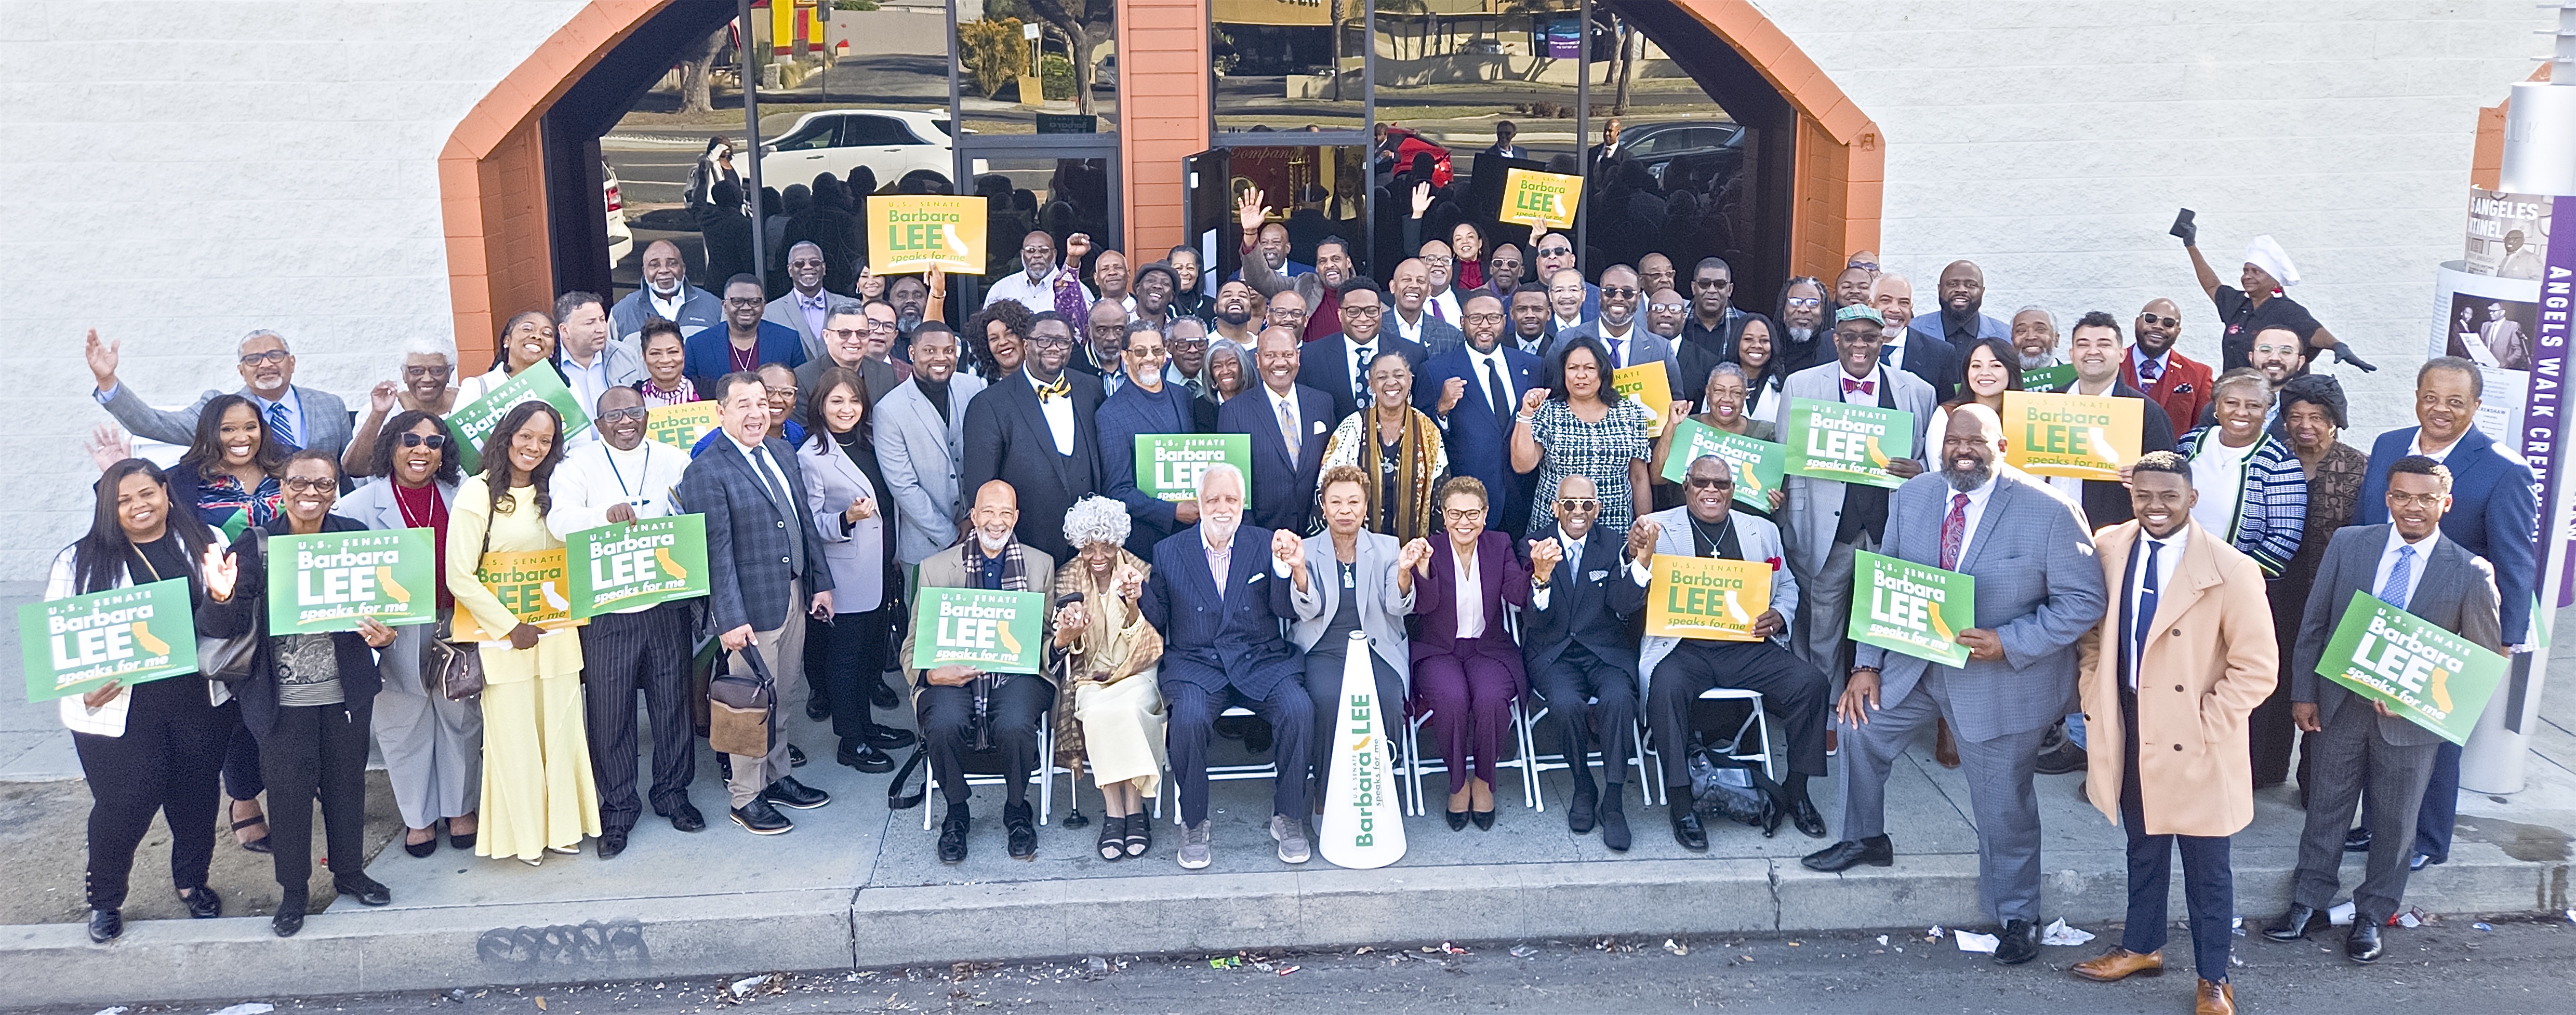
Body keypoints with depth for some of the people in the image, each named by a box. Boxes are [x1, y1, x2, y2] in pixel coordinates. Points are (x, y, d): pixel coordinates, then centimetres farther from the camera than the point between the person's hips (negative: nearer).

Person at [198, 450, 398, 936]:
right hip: (283, 699, -2)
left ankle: (348, 870, 37)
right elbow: (227, 627, -10)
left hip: (346, 694, 2)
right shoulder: (255, 546, -7)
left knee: (346, 782, 16)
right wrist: (221, 599, -32)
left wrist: (383, 634, -21)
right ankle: (294, 889, 25)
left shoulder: (356, 538, -3)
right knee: (289, 791, 7)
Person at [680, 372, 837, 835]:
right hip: (752, 606, -7)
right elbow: (716, 552, -17)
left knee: (784, 698, 19)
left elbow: (805, 522, 14)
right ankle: (745, 797, 19)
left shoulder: (782, 452, 9)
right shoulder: (706, 472, -15)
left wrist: (821, 582, 11)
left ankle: (776, 777, 35)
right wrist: (730, 619, -19)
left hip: (795, 597, 7)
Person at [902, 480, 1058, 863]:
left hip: (1018, 674, 0)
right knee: (944, 725, -32)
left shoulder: (1041, 565, 13)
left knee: (1015, 725, -32)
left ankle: (1017, 810, -1)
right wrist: (931, 674, -17)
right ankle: (956, 812, -2)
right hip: (954, 675, 0)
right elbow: (913, 648, 6)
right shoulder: (936, 568, 9)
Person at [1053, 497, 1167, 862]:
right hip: (1092, 677, 1)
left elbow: (1149, 643, -9)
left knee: (1127, 707, -34)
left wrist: (1134, 605, -29)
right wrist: (1068, 632, -23)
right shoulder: (1068, 578, 5)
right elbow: (1065, 648, 2)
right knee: (1097, 712, -32)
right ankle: (1115, 812, -27)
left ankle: (1133, 809, -26)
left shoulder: (1140, 573, 0)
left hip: (1137, 673, -1)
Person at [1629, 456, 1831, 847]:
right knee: (1667, 688, -34)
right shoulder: (1657, 528, 5)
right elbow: (1627, 605, -1)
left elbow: (1787, 587, 23)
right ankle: (1681, 804, -20)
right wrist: (1639, 560, -22)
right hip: (1683, 648, -3)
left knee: (1812, 683, -19)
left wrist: (1779, 615, -1)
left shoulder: (1763, 531, 17)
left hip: (1749, 646, 3)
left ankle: (1796, 791, 1)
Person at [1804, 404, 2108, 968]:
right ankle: (1865, 839, 36)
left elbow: (2084, 601, -16)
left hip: (2003, 679, -4)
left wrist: (2008, 643, -26)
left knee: (2004, 804, 7)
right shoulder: (1911, 497, -3)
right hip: (1913, 662, 5)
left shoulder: (2049, 511, -18)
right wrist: (1867, 664, -4)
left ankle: (2016, 916, 30)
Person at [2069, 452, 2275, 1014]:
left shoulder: (2231, 571, -17)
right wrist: (2095, 698, 2)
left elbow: (2257, 668, -13)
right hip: (2128, 727, 4)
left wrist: (2204, 726, -15)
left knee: (2206, 865, 10)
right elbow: (2093, 629, 12)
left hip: (2193, 742, -4)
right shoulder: (2108, 547, -3)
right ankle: (2142, 946, 42)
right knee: (2143, 847, 22)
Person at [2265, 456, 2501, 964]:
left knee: (2395, 821, 12)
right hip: (2339, 706, 2)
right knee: (2326, 807, 13)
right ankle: (2309, 903, 27)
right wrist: (2304, 693, -1)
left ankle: (2373, 915, 29)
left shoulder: (2471, 573, -9)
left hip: (2411, 719, -1)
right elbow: (2313, 623, 2)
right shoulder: (2348, 544, -4)